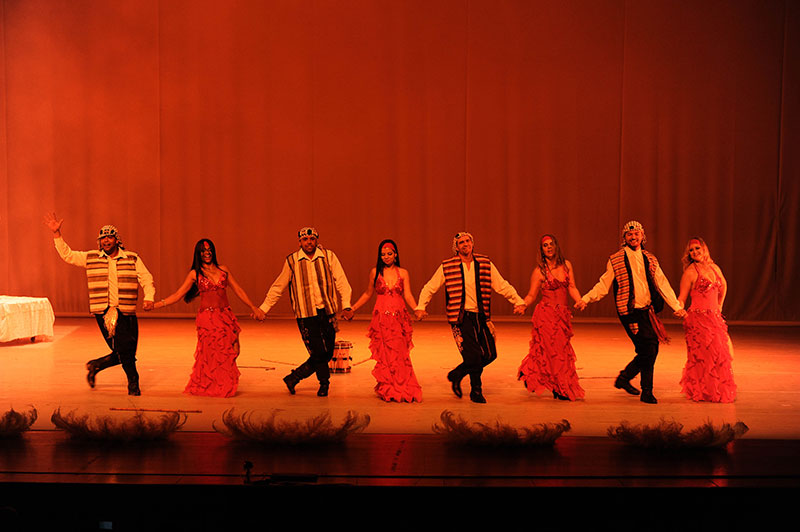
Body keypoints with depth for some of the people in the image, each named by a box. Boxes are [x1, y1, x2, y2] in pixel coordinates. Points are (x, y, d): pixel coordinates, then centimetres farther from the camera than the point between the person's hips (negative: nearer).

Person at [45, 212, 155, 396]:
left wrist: (149, 298, -11)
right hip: (103, 312, -1)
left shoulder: (133, 259, 8)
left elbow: (147, 279, 5)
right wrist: (57, 234, 7)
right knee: (123, 352, -10)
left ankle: (95, 366, 27)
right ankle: (133, 383, 10)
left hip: (126, 312, 1)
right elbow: (67, 255, 16)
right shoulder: (91, 258, 11)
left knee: (127, 352, 0)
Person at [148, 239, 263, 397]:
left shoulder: (223, 270, 12)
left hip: (226, 317, 3)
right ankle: (207, 390, 6)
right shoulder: (195, 274, 5)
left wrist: (253, 307, 14)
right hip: (207, 318, -3)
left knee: (229, 353, -4)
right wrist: (156, 305, -5)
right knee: (210, 355, -6)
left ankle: (225, 389, 9)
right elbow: (178, 294, 4)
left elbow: (238, 290, 16)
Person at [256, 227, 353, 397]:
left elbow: (341, 282, 0)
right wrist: (264, 309, 8)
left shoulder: (329, 256, 3)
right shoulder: (292, 261, 2)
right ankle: (324, 383, 18)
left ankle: (293, 378, 22)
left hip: (327, 312, 2)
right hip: (306, 314, -2)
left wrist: (346, 306, -12)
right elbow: (278, 287, 9)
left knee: (327, 354, 4)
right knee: (318, 353, -7)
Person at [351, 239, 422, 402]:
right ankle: (388, 391, 6)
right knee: (385, 354, -3)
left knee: (400, 354, -2)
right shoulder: (375, 272, 7)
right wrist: (352, 309, 12)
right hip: (381, 317, 0)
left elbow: (408, 295, 2)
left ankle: (403, 391, 8)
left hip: (399, 317, 0)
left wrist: (417, 309, -14)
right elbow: (367, 294, 16)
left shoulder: (403, 273, 8)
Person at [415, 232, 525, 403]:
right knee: (474, 355, -11)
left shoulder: (485, 264, 7)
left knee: (489, 355, 4)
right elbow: (429, 288, 5)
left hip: (481, 317, 4)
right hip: (461, 317, -4)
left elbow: (502, 286, 10)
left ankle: (457, 374, 26)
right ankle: (476, 391, 13)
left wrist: (519, 301, 1)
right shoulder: (447, 266, -1)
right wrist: (421, 307, -7)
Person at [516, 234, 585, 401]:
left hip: (563, 314, 5)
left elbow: (572, 288, 4)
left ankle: (528, 371, 27)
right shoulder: (539, 271, -3)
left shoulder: (566, 265, 9)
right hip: (546, 314, -5)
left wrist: (579, 300, -14)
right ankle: (562, 390, 5)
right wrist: (522, 305, -20)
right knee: (555, 351, -5)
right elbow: (531, 295, -2)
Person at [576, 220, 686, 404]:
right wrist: (585, 299, -9)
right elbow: (603, 285, 3)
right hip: (630, 311, -5)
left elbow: (662, 284, 13)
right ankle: (647, 392, 4)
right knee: (649, 349, -11)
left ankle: (624, 378, 27)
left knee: (650, 350, 4)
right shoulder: (616, 260, 1)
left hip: (647, 311, 5)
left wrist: (677, 306, 6)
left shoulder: (650, 259, 14)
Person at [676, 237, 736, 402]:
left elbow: (723, 285, 30)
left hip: (715, 317, 6)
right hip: (698, 318, -6)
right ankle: (699, 391, 8)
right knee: (702, 354, -5)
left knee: (719, 353, 9)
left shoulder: (714, 268, 10)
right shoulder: (690, 272, -8)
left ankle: (720, 390, 24)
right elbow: (682, 298, -8)